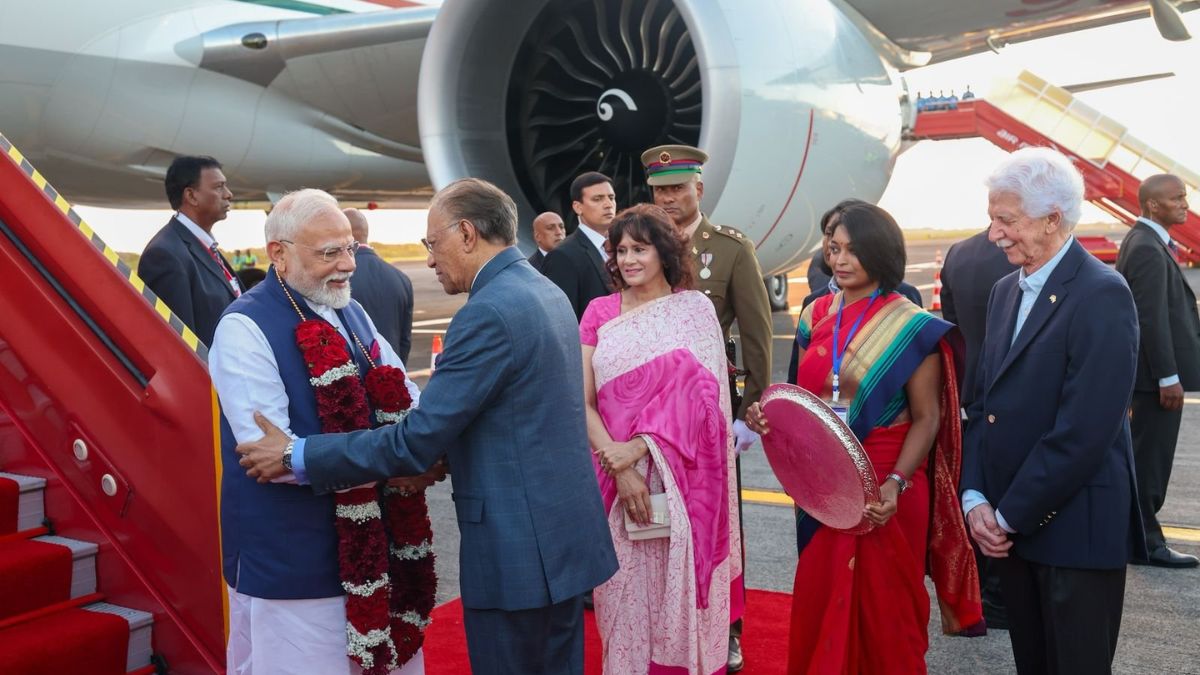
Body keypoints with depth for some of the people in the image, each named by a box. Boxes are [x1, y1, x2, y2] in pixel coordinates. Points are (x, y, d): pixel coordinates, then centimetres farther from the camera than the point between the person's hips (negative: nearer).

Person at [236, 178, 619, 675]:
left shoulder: (488, 313, -20)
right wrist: (445, 453, 10)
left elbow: (415, 441, -21)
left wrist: (296, 457, -13)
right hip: (564, 532, 9)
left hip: (518, 548, -9)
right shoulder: (546, 292, 10)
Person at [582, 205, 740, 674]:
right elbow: (582, 401, -2)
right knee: (624, 591, 9)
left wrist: (637, 449, -18)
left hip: (677, 477, -2)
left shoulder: (694, 308, 0)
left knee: (676, 587, 5)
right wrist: (621, 471, -13)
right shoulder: (599, 312, 4)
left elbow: (698, 394, -9)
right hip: (614, 474, 2)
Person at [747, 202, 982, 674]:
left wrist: (895, 484, -22)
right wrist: (770, 417, -6)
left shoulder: (912, 326, -8)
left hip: (884, 492, -4)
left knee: (884, 607, 8)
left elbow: (927, 419, -9)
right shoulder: (816, 315, 6)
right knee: (820, 603, 12)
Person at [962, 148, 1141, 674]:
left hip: (1075, 527, -7)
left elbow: (1083, 430, -21)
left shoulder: (1102, 294, -15)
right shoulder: (1005, 291, 11)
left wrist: (1009, 515, -14)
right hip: (1010, 524, 7)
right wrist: (975, 499, -2)